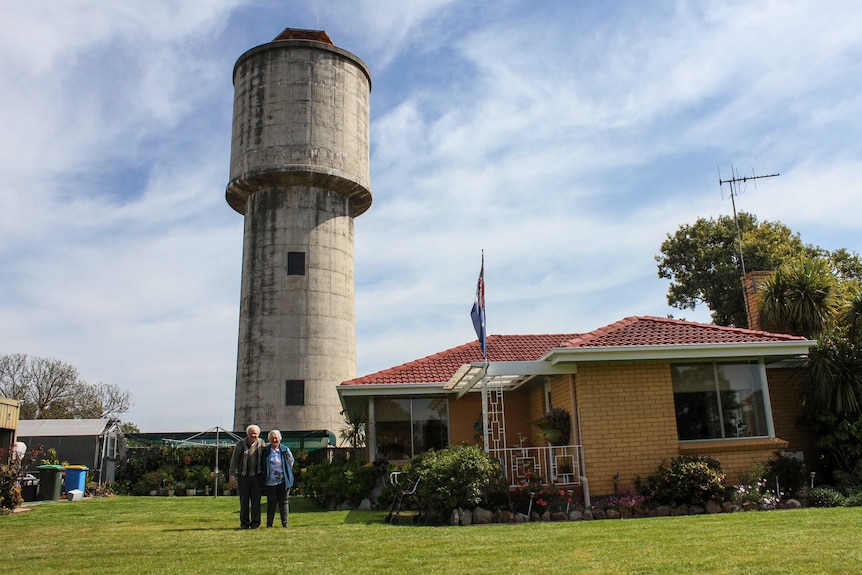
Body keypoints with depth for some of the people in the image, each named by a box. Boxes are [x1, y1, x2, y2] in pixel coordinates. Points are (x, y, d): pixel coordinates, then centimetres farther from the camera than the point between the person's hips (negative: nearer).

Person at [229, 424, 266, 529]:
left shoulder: (261, 443, 5)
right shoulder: (241, 444, -1)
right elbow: (234, 460, -1)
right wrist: (232, 475, -9)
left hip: (256, 476, 1)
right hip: (243, 476, -1)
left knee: (256, 500, 0)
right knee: (244, 501, 3)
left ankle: (255, 523, 7)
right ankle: (244, 523, 12)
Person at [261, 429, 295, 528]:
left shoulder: (285, 450, 2)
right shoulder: (265, 451, 3)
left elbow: (291, 462, 13)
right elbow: (261, 465, 15)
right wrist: (265, 474, 10)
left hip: (283, 481, 0)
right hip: (270, 481, 0)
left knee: (283, 501, 3)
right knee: (271, 502, 2)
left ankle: (285, 523, 10)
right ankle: (269, 524, 11)